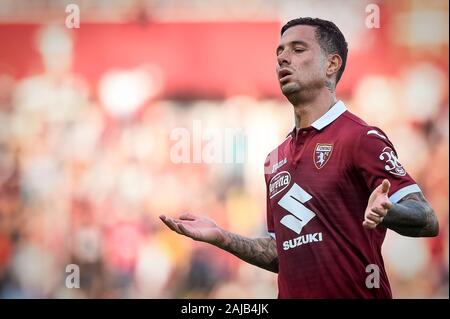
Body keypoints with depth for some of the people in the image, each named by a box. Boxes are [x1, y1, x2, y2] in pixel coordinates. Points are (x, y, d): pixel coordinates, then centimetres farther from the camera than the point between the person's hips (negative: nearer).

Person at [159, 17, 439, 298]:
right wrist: (222, 238, 7)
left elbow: (428, 221, -18)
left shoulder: (362, 138, -10)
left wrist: (385, 211, -37)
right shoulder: (276, 159, 12)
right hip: (292, 292, 7)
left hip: (355, 292, -7)